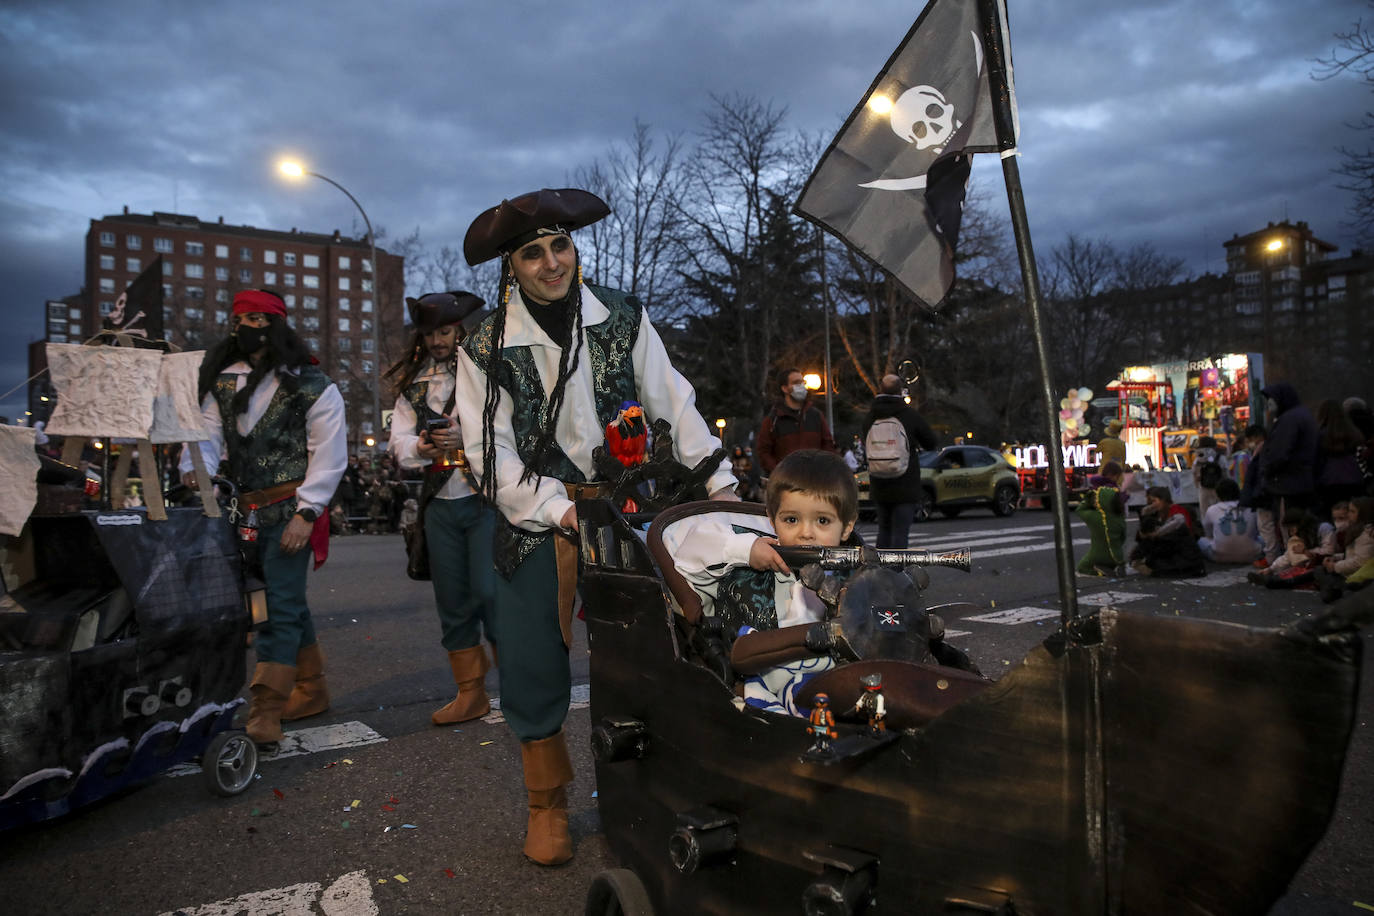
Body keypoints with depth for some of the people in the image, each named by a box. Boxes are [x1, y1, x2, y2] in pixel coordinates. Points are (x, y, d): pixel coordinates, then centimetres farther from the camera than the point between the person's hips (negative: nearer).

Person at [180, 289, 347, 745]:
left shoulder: (311, 385, -4)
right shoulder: (222, 382, 13)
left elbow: (329, 456, -8)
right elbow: (208, 434, 6)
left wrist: (306, 513, -15)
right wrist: (195, 468, -16)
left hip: (290, 510, -6)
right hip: (245, 510, 6)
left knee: (280, 605, -9)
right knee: (287, 602, 15)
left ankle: (265, 712, -7)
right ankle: (312, 689, 28)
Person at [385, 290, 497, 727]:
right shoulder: (414, 382, 14)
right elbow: (398, 441, 8)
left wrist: (466, 438, -24)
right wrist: (421, 448, -14)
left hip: (486, 498, -5)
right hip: (440, 504, 5)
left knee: (490, 592, -11)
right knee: (452, 601, 9)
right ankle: (471, 693, 22)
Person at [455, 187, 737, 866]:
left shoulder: (624, 319, 3)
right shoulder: (486, 349, -2)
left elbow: (674, 403, 5)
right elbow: (491, 453, -5)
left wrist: (721, 481, -2)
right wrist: (561, 511, -15)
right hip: (535, 517, -1)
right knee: (533, 669, 5)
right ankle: (547, 804, 27)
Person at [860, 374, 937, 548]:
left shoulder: (869, 418, 1)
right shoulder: (911, 415, -7)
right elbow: (931, 442, 4)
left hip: (879, 488, 3)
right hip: (906, 488, -3)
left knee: (884, 530, 17)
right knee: (900, 532, -2)